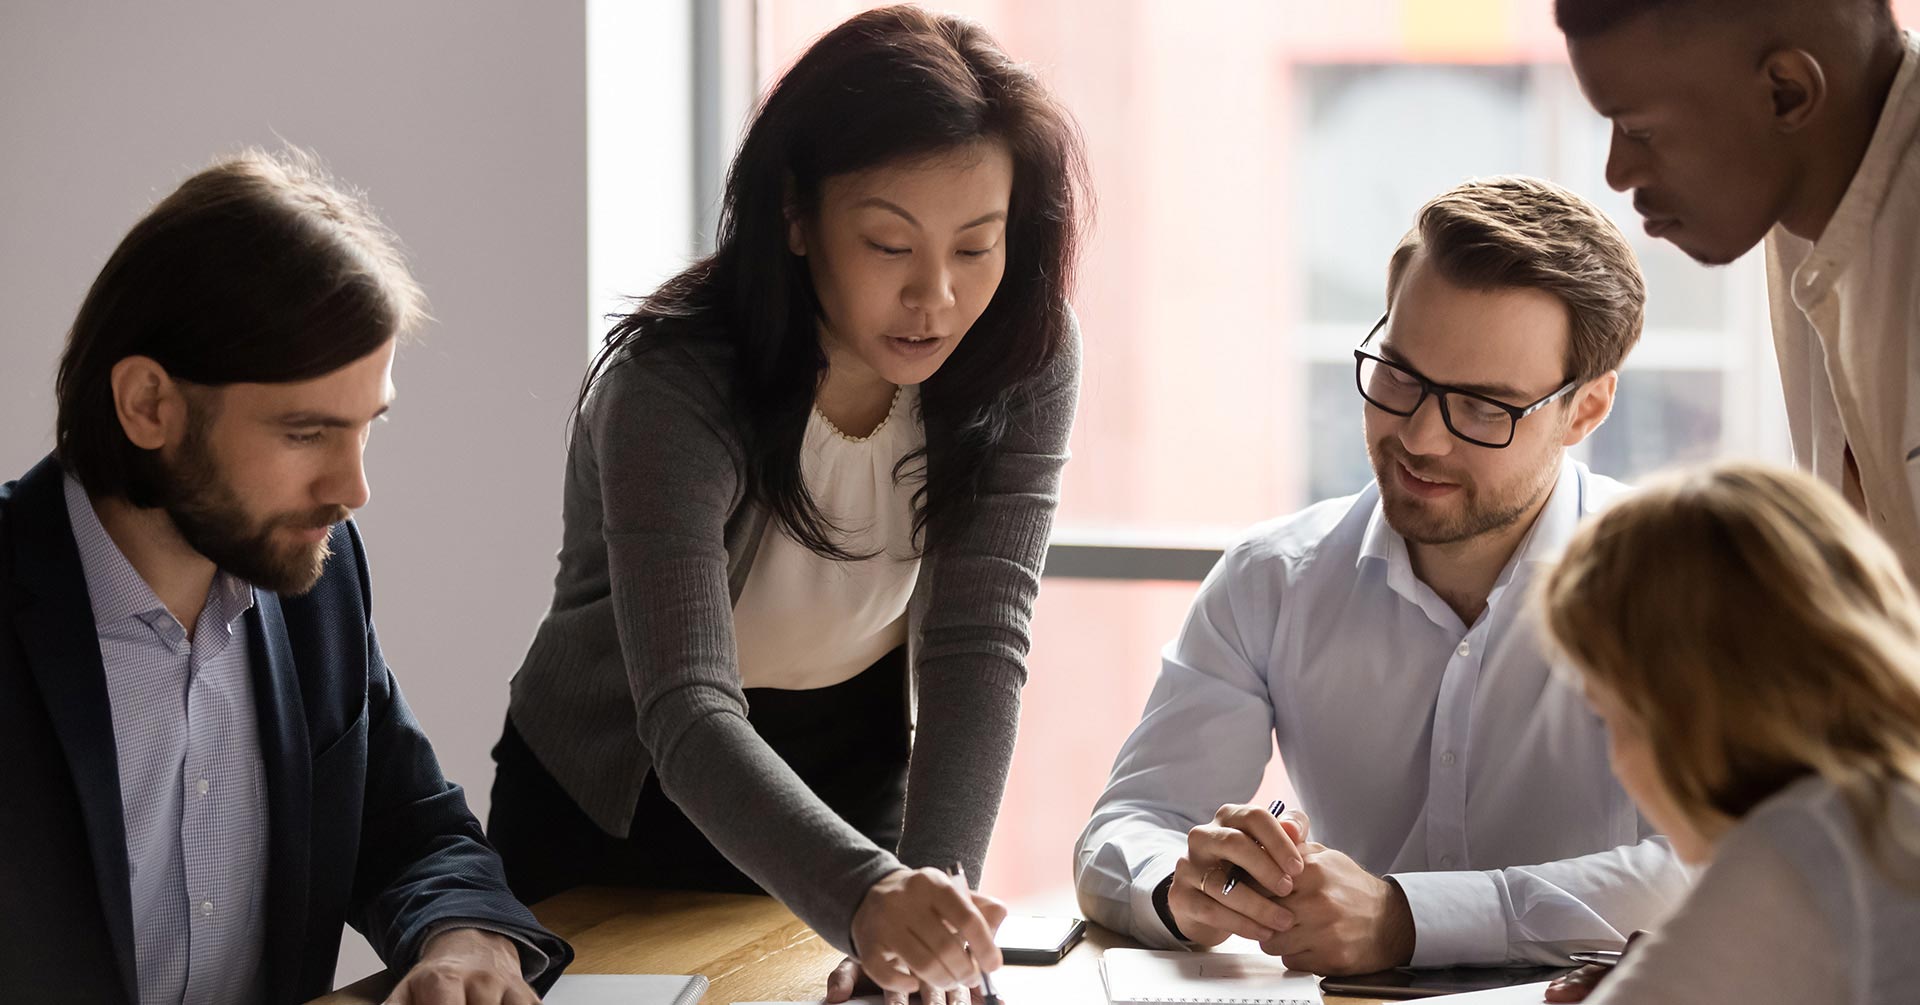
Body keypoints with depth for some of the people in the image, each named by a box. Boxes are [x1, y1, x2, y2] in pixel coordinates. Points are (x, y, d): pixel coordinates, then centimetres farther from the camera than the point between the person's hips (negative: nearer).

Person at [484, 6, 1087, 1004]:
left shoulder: (1022, 359, -17)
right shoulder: (670, 387, -30)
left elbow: (978, 642, -23)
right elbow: (687, 711, -40)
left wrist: (933, 890, -39)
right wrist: (867, 896, -56)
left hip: (855, 788, 3)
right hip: (621, 802, -3)